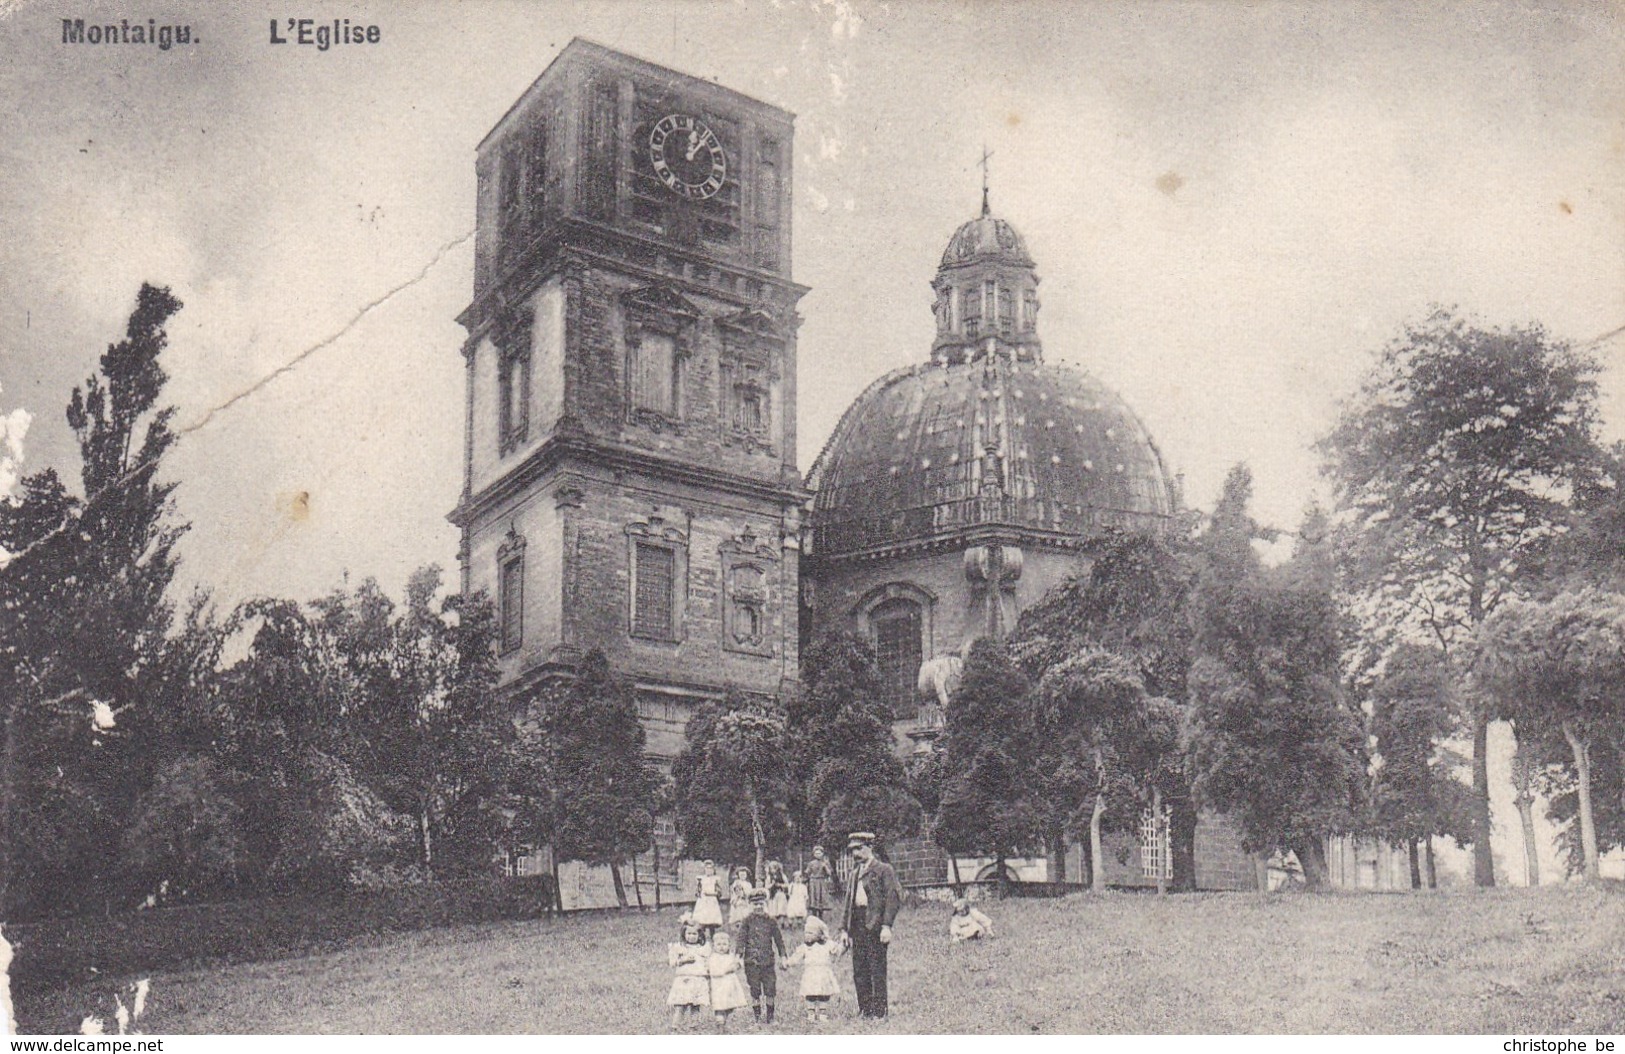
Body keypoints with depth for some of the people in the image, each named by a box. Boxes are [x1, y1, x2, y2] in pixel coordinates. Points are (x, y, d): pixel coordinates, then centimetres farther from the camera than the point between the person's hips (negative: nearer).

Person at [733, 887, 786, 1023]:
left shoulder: (770, 921, 6)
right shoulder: (747, 920, -1)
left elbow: (778, 939, 12)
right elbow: (741, 938, -4)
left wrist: (782, 957, 9)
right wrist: (739, 954, -14)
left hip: (769, 960, 2)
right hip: (752, 961, -2)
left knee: (771, 989, 3)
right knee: (755, 990, 4)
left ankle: (770, 1017, 15)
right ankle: (757, 1016, 14)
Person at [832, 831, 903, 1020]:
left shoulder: (884, 870, -2)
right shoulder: (855, 873, 19)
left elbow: (893, 898, -8)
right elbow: (847, 901, 19)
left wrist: (886, 926, -15)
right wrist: (843, 928, 12)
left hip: (875, 924, -7)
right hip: (857, 924, 7)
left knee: (877, 969, -5)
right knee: (859, 970, 7)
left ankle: (879, 1011, -1)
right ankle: (864, 1009, 15)